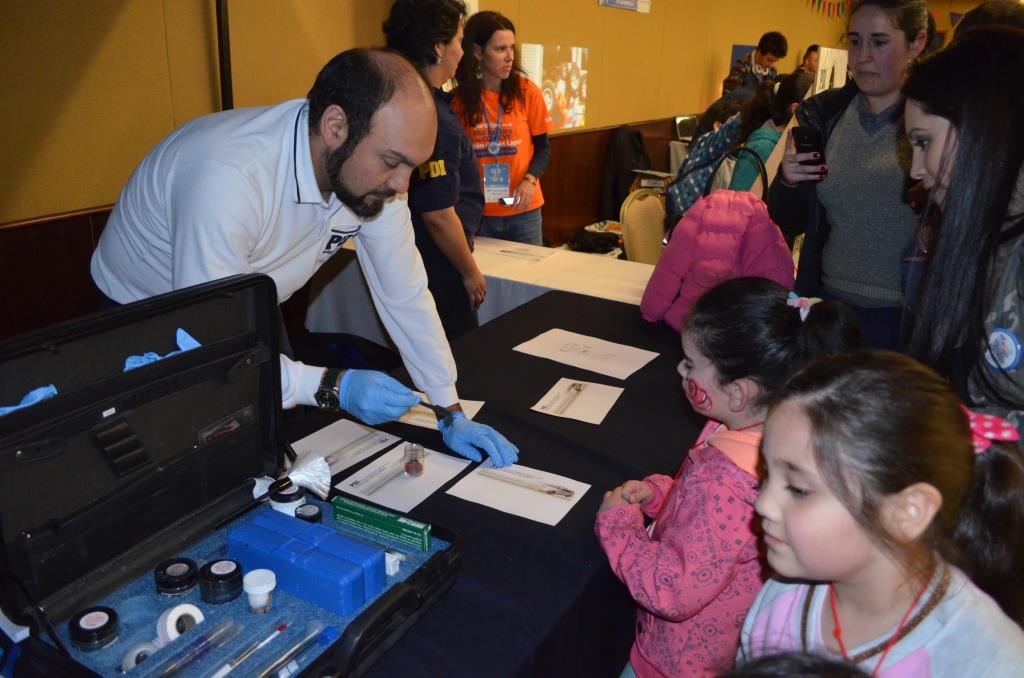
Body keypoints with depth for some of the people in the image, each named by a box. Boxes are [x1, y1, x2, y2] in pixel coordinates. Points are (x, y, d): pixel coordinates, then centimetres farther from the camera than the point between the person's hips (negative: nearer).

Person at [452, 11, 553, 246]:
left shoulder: (527, 92, -4)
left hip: (523, 210, 0)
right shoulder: (458, 99, -4)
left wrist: (529, 180, -15)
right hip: (477, 211, 0)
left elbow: (543, 147, 2)